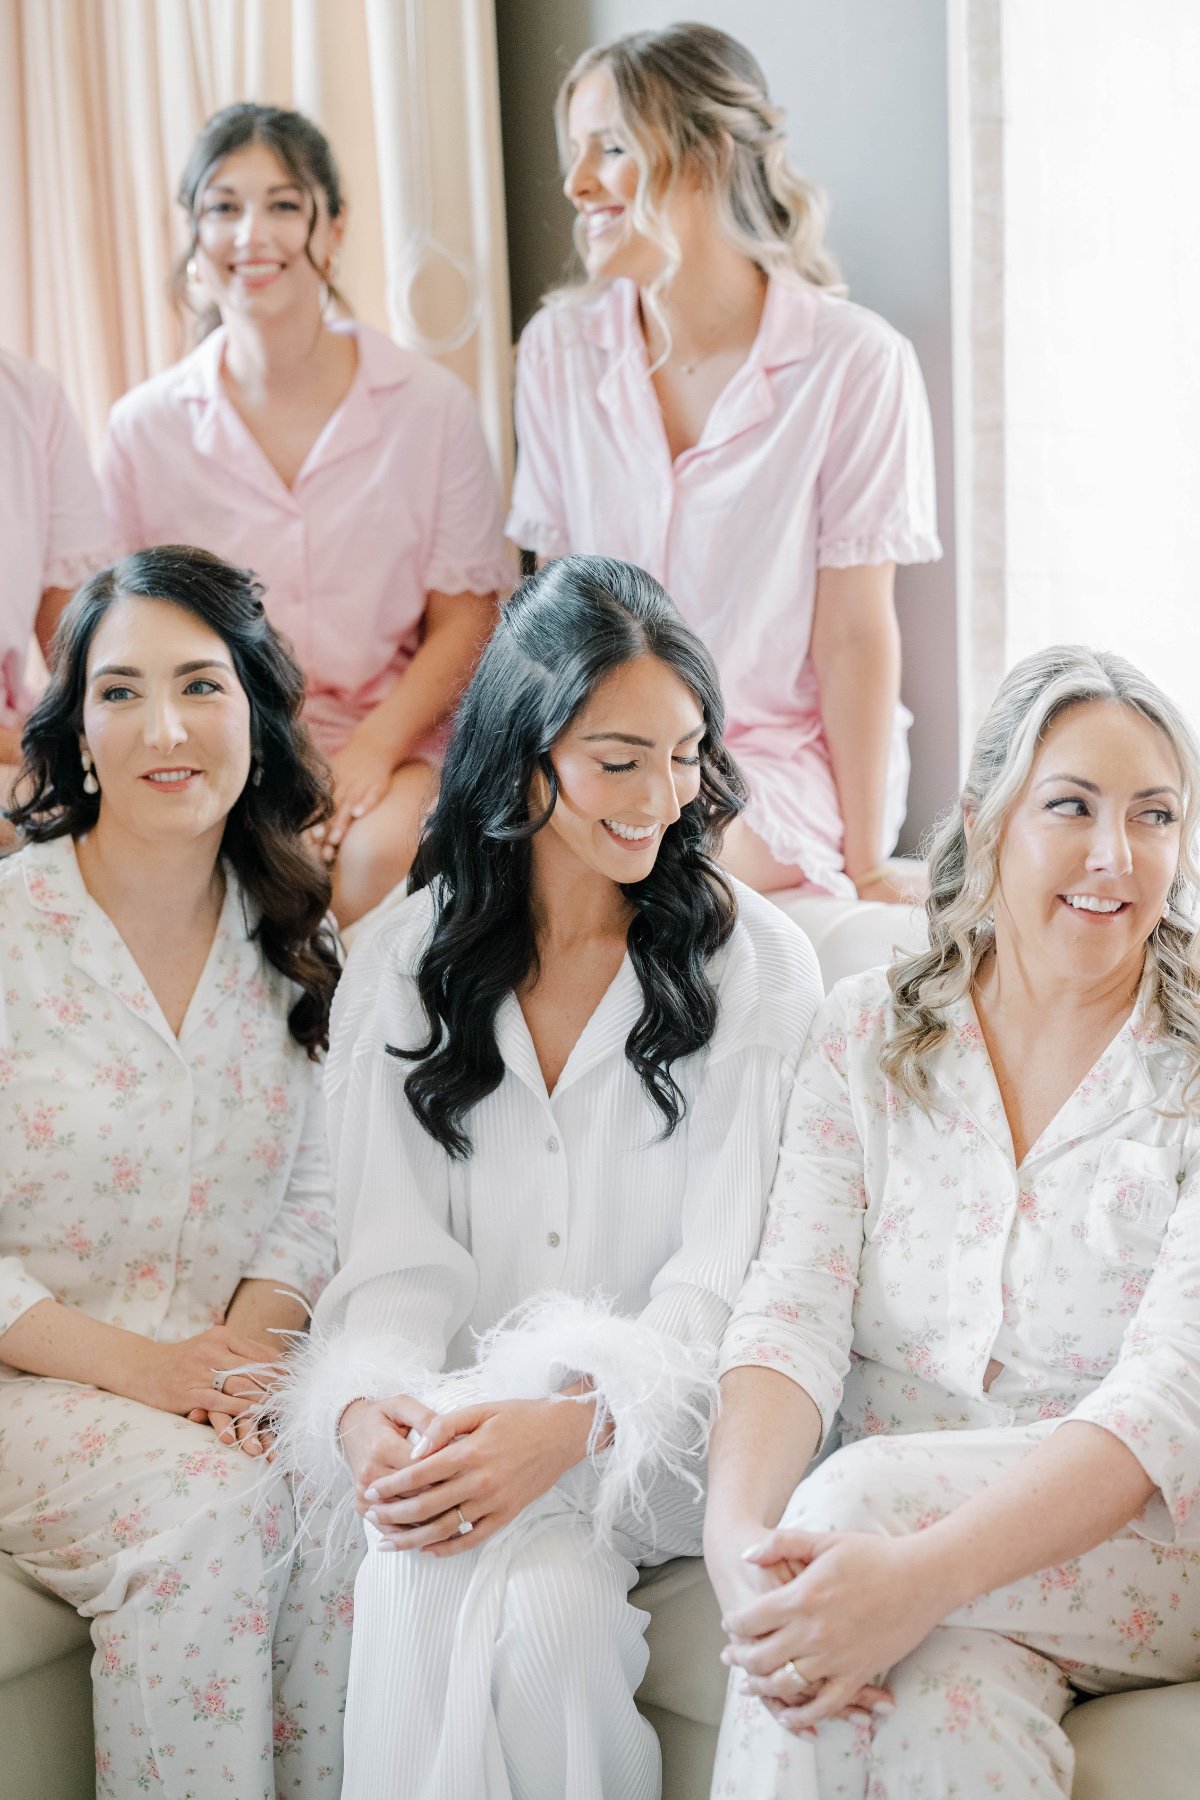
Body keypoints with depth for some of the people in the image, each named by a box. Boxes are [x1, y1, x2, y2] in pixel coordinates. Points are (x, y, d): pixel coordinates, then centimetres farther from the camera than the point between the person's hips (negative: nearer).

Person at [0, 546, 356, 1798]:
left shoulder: (286, 943, 7)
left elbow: (310, 1195, 10)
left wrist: (254, 1333, -11)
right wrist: (134, 1365, -19)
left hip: (232, 1371, 4)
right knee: (207, 1510, -31)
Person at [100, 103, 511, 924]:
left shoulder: (432, 405, 2)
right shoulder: (145, 428, 5)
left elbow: (464, 618, 3)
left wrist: (373, 749, -12)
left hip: (397, 737, 0)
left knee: (380, 850, -33)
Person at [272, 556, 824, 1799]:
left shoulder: (760, 966, 0)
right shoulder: (397, 966, 7)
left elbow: (727, 1279, -7)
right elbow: (395, 1255, 2)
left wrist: (575, 1422, -25)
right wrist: (368, 1406, -21)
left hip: (655, 1424, -1)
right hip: (455, 1414, 2)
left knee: (536, 1583, -30)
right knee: (412, 1562, -31)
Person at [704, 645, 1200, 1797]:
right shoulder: (871, 1031, 5)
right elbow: (794, 1306, -6)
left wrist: (926, 1569, -33)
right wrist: (736, 1533, -28)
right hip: (888, 1532, 2)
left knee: (858, 1494, -31)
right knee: (959, 1697, -33)